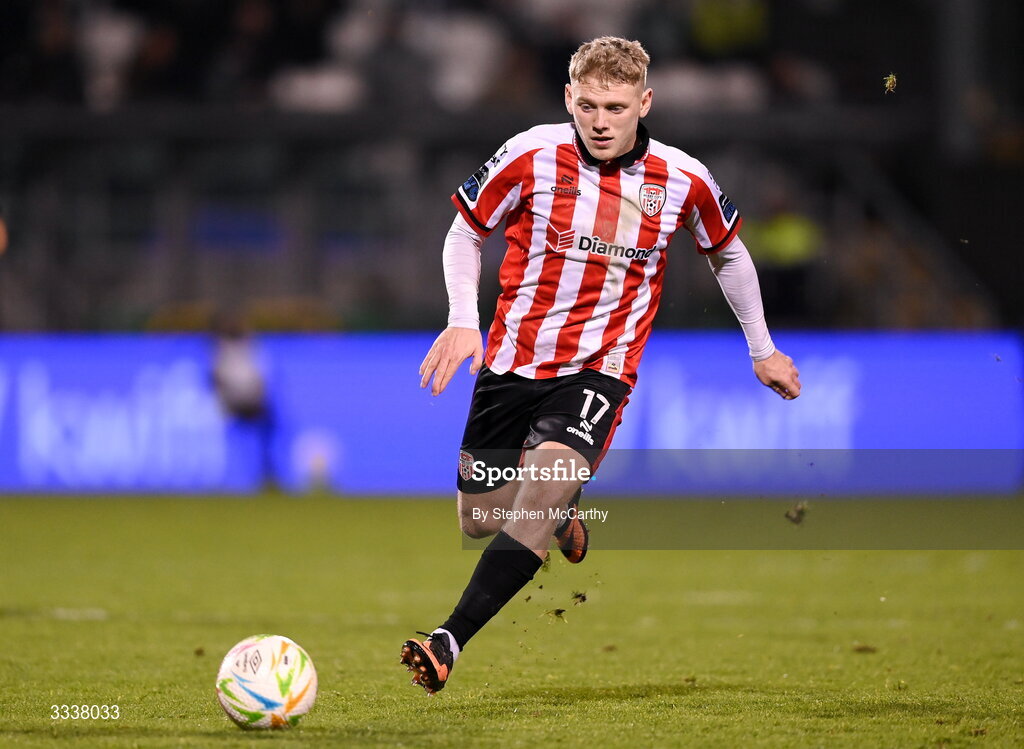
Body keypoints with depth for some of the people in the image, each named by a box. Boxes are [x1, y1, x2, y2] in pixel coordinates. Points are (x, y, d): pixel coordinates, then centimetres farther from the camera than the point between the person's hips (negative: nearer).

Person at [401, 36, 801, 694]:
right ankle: (563, 521, 44)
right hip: (512, 360, 2)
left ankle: (450, 643, -33)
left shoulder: (683, 181, -5)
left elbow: (728, 253, 16)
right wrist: (463, 320, -9)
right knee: (482, 520, 8)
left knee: (543, 487, -27)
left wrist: (764, 351, 22)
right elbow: (466, 233, 6)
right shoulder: (531, 156, -9)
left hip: (599, 368, -2)